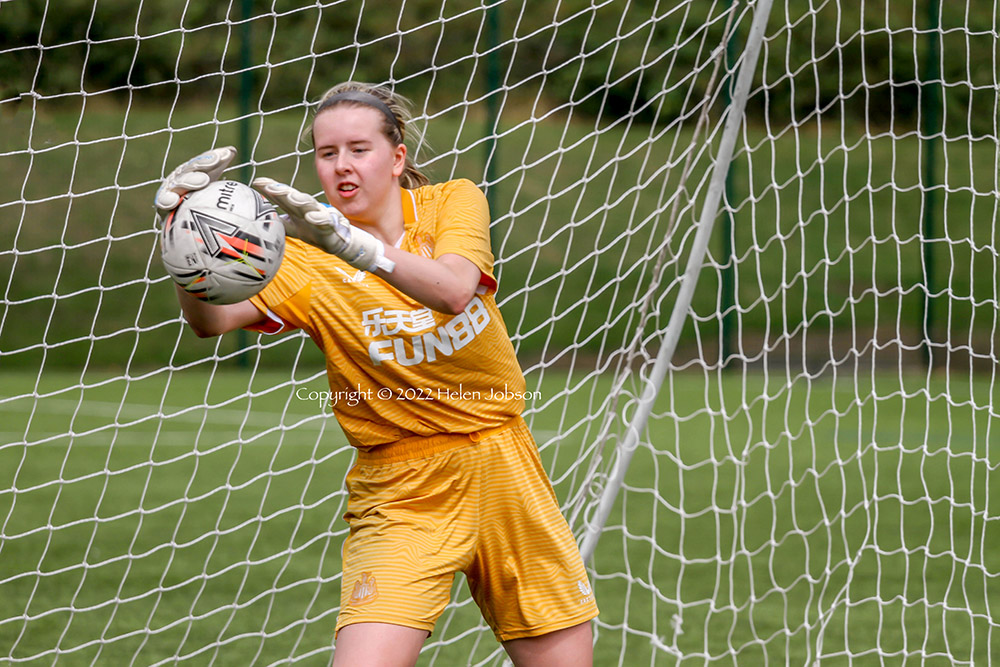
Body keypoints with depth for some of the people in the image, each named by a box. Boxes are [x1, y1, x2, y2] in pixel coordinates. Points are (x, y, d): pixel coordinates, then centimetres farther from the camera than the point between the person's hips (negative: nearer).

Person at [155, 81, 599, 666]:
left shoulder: (454, 202, -3)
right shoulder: (305, 261, -7)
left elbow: (454, 291, -25)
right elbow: (213, 319, -24)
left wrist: (353, 243, -40)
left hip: (502, 469, 2)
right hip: (401, 491, -2)